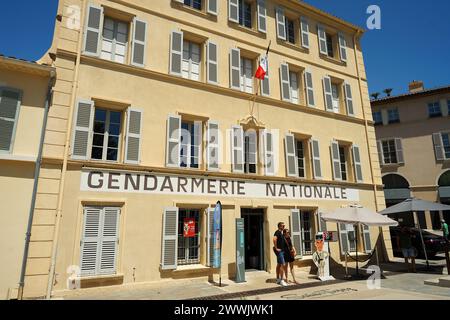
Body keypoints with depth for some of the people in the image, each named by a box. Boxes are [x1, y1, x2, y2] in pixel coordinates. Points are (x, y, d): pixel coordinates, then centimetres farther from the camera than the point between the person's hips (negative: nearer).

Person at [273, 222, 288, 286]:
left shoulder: (281, 233, 16)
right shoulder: (277, 232, -14)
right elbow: (274, 239, -30)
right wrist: (276, 248, -24)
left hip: (281, 250, 10)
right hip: (279, 250, -10)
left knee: (279, 265, 13)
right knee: (283, 264, -12)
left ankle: (278, 279, 21)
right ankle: (281, 280, -7)